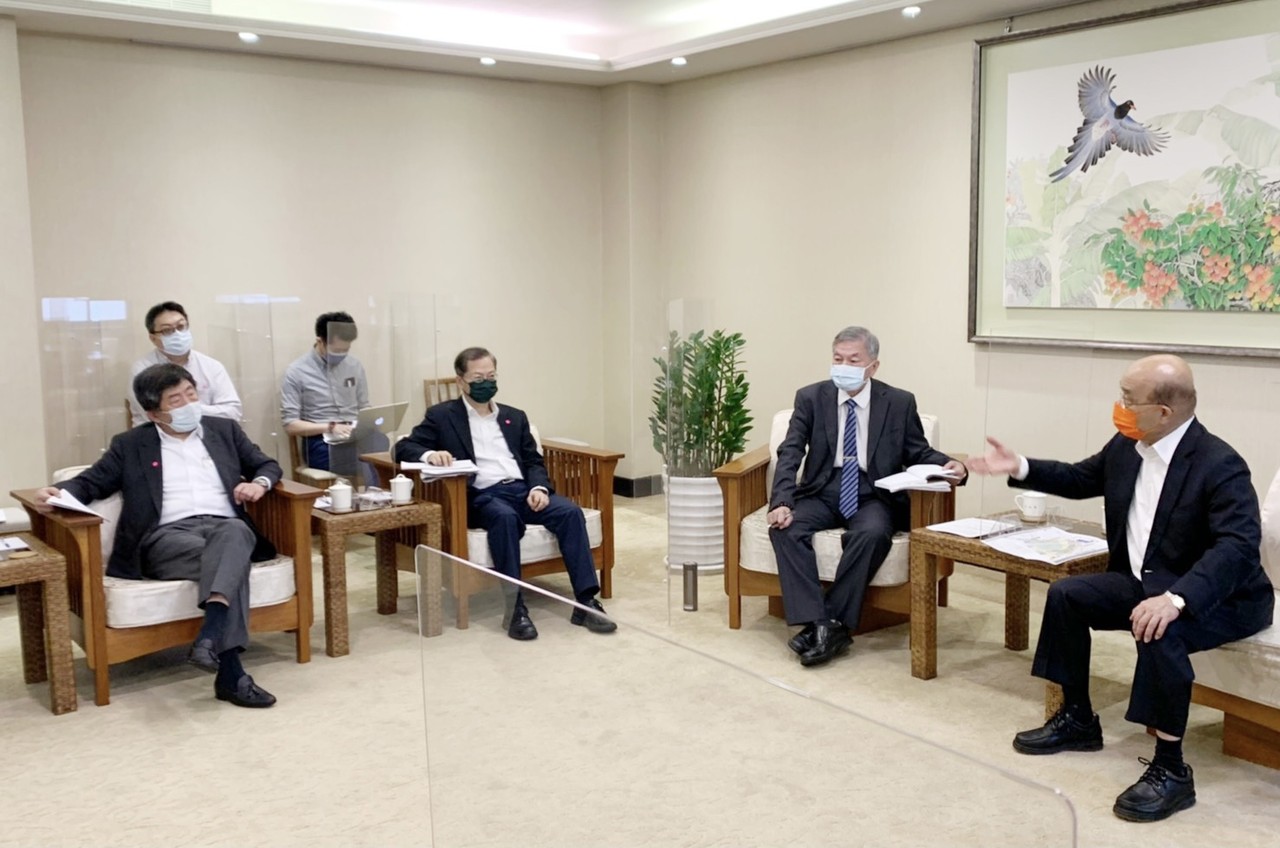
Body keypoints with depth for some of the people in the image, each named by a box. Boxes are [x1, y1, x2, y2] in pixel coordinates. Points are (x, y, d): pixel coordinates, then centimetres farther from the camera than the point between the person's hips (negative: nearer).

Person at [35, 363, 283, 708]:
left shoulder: (225, 430, 22)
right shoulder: (130, 445, 17)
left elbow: (268, 465, 24)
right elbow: (91, 482, 13)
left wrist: (260, 483, 0)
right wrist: (60, 491, -9)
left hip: (224, 527, 2)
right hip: (166, 537, -2)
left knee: (236, 533, -39)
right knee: (229, 560, -36)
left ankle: (210, 636, -56)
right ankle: (231, 672, -43)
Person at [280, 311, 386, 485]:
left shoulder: (354, 366, 11)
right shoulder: (296, 372, -1)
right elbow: (290, 425, -3)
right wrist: (330, 428, -15)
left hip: (356, 437, 5)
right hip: (322, 442, -5)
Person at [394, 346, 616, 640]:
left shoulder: (515, 417, 23)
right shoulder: (442, 415, 10)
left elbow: (534, 461, 18)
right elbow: (403, 448, 3)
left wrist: (539, 487, -6)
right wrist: (430, 454, -21)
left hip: (523, 490, 4)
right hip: (481, 497, -4)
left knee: (570, 511, -24)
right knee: (505, 517, -39)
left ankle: (586, 602, -26)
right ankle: (516, 608, -37)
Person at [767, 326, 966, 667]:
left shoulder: (900, 402, 2)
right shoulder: (811, 398, 3)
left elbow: (918, 453, 8)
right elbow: (789, 453, -5)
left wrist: (948, 464, -16)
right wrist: (781, 502, -21)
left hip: (873, 496, -1)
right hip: (822, 493, 1)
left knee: (872, 534, -35)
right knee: (784, 528, -28)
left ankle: (835, 622, -24)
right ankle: (816, 623, -30)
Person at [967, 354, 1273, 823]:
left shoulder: (1220, 465, -25)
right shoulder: (1126, 447, -1)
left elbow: (1238, 546, -36)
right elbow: (1081, 478, 19)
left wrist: (1176, 599, -49)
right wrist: (1020, 468, 6)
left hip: (1217, 597, -9)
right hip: (1145, 581, 9)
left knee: (1158, 628, -36)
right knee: (1066, 595, 0)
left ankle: (1170, 769, -23)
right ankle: (1077, 720, 15)